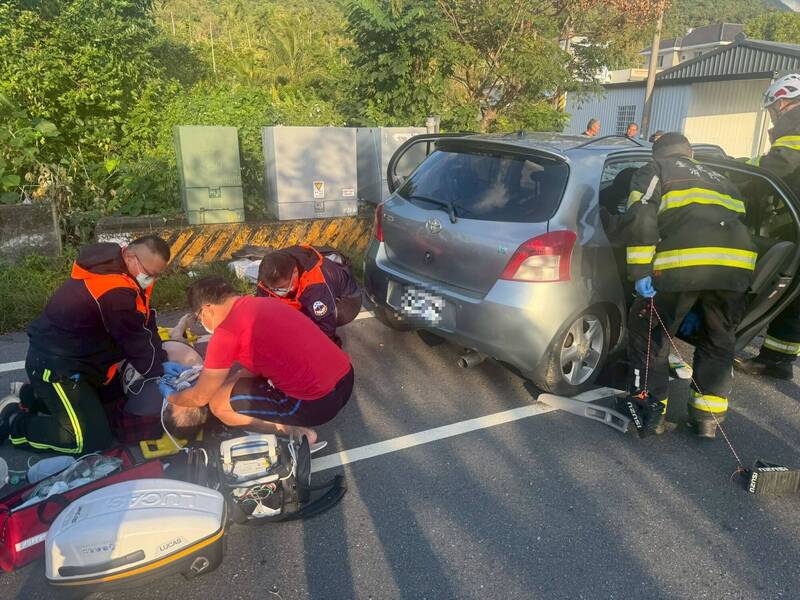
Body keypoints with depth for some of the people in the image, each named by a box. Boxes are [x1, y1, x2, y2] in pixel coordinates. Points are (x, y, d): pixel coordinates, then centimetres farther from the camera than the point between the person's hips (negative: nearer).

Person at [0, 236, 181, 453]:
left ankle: (35, 396, 25)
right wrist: (159, 375, -7)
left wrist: (162, 362, -1)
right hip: (55, 365, -10)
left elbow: (145, 323, 3)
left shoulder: (114, 266, -1)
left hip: (65, 354, 10)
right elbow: (136, 343, -21)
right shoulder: (115, 293, -32)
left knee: (114, 393, 25)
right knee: (93, 439, -11)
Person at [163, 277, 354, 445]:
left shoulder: (226, 332, -9)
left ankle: (296, 432, 6)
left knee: (218, 403, 6)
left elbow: (200, 397, 4)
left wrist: (170, 396, 25)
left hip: (318, 402, -8)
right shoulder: (265, 303, 13)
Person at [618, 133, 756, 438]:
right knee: (718, 341, 24)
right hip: (738, 264, 6)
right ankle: (708, 416, 27)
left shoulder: (655, 170, 19)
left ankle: (648, 411, 13)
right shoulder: (719, 178, 36)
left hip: (683, 264, -5)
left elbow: (639, 219, -2)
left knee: (648, 334, 12)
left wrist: (640, 272, -4)